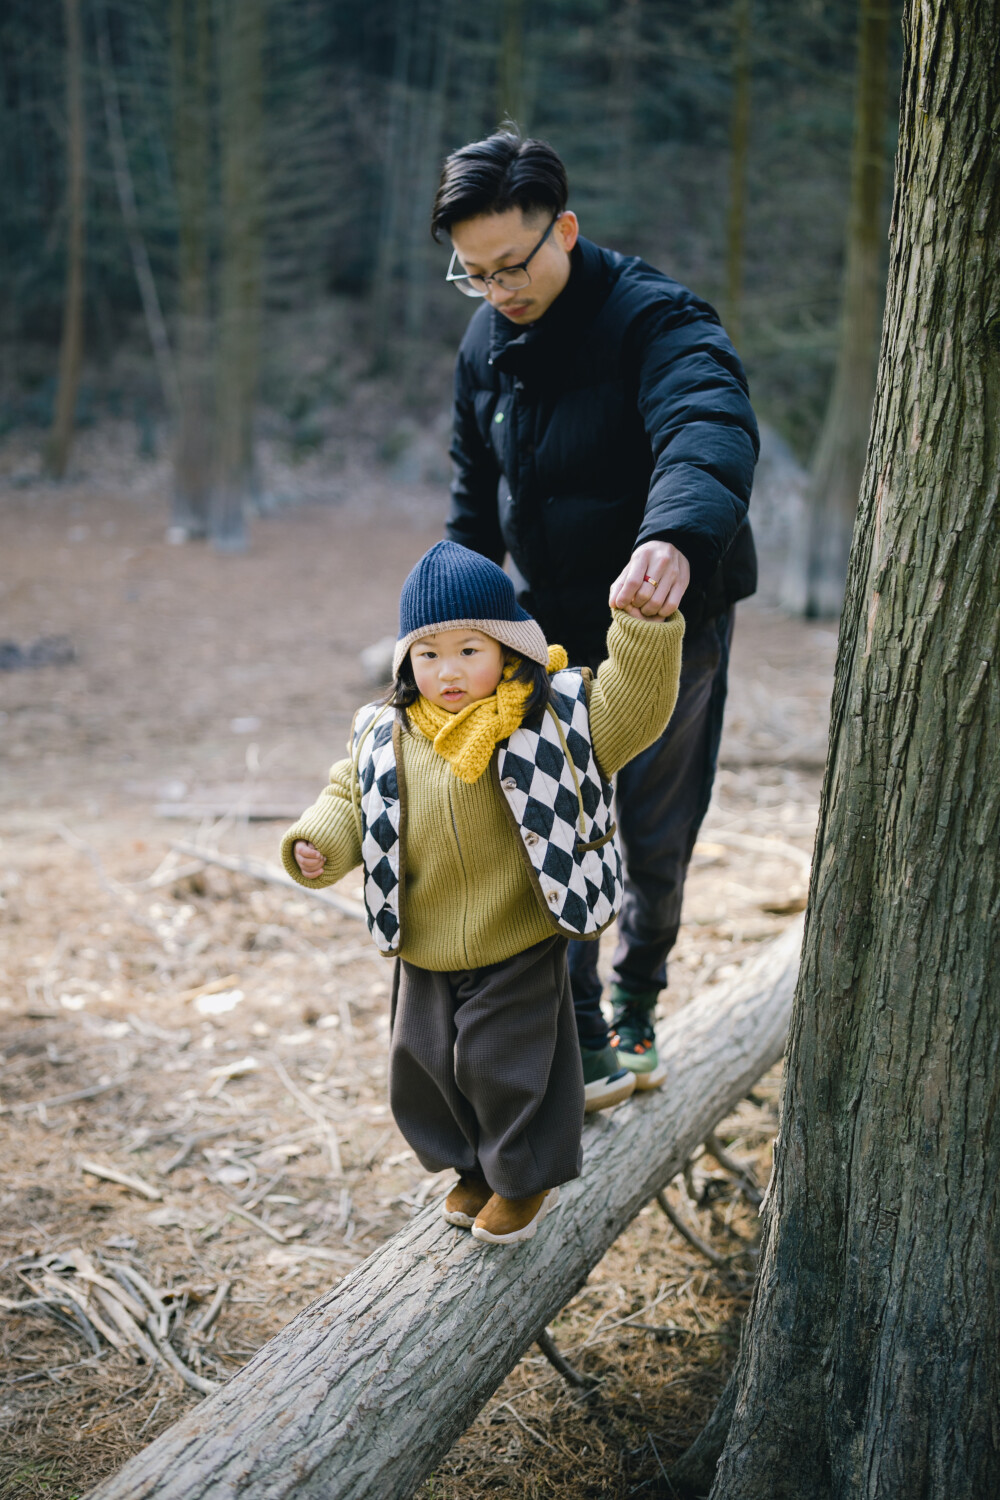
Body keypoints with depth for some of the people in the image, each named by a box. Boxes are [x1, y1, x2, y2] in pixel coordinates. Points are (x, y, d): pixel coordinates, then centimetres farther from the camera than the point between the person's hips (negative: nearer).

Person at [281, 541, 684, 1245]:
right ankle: (476, 1168, 42)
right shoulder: (385, 736, -2)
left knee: (508, 1066, 5)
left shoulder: (548, 720, -11)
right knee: (428, 1067, 16)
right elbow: (350, 797, 9)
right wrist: (319, 843, -10)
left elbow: (631, 709, -17)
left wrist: (645, 630, -30)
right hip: (425, 952, 5)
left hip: (519, 947, -4)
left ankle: (528, 1177, 33)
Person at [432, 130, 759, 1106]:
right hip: (554, 625, 5)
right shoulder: (487, 343, 1)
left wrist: (675, 536, -63)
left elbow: (712, 431, -43)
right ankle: (578, 1047, 16)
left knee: (655, 842, 8)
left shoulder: (655, 319, -22)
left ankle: (635, 1010, 34)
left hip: (668, 622, -5)